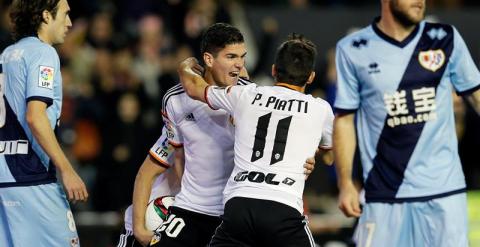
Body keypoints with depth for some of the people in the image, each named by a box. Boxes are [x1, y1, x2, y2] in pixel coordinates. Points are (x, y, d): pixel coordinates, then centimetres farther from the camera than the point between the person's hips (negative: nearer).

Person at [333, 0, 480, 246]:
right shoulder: (354, 50, 0)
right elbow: (345, 120, 5)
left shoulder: (445, 39, 5)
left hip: (444, 190, 1)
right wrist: (345, 184, 0)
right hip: (385, 195, -1)